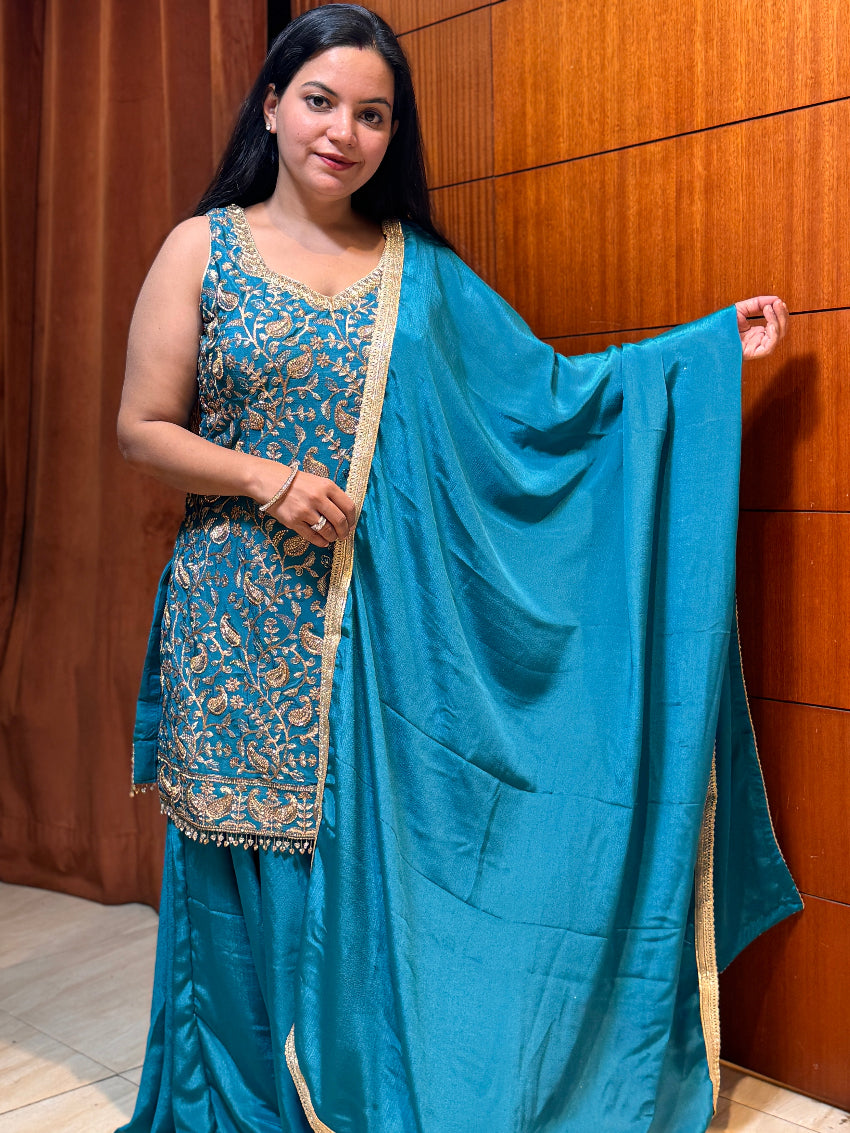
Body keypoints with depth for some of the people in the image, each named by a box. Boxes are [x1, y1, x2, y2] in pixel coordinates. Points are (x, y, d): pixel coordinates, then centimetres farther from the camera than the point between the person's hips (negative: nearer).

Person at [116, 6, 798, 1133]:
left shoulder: (421, 268, 9)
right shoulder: (203, 247, 3)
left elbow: (538, 390, 7)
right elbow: (143, 428, 1)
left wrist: (709, 342, 5)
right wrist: (268, 479, -14)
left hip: (386, 620, 2)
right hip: (244, 622, -1)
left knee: (377, 856, 7)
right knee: (255, 880, 7)